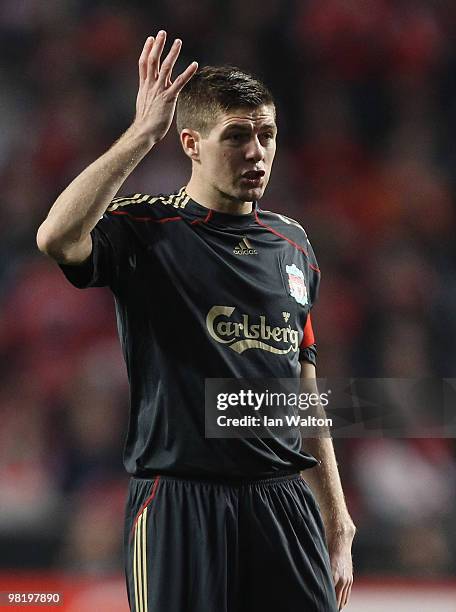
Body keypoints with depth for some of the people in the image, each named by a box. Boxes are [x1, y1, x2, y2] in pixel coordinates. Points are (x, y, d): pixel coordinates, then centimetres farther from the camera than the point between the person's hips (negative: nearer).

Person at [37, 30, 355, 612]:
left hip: (284, 500, 5)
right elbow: (57, 238, -27)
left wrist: (338, 526, 16)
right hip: (180, 505, -5)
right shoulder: (148, 230, -3)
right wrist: (143, 132, -23)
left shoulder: (292, 244, 15)